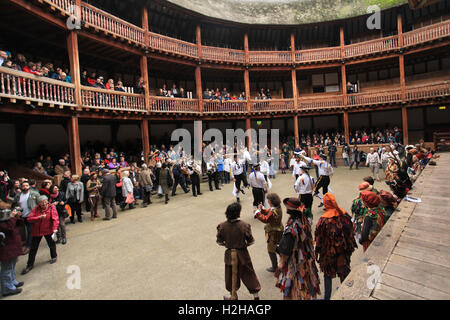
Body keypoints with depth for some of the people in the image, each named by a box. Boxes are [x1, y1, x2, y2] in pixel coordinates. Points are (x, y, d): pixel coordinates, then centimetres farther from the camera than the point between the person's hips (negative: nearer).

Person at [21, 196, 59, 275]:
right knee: (33, 248, 10)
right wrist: (39, 217, -26)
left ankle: (54, 257, 39)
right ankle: (30, 265, 25)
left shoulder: (52, 207, -13)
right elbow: (29, 218, -9)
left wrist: (55, 228, -30)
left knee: (51, 244, 13)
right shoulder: (36, 209, -5)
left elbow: (55, 219, -20)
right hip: (37, 231, 2)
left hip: (48, 230, -2)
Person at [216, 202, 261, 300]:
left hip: (229, 254, 1)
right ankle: (255, 295, 36)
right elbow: (251, 241, -11)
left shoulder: (222, 226, -17)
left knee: (231, 275, 22)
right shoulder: (244, 225, -22)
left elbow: (219, 242, -5)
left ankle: (233, 296, 41)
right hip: (242, 254, -1)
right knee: (248, 274, 20)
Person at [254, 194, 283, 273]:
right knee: (275, 248, 26)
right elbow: (268, 212, 7)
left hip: (273, 233, -10)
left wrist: (258, 212, -23)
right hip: (278, 230, 10)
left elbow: (265, 219, -29)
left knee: (271, 250, 6)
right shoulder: (277, 207, 1)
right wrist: (262, 209, -10)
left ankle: (274, 267, 21)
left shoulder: (274, 211, -30)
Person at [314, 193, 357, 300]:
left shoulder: (323, 220, -25)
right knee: (344, 271, 24)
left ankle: (327, 296, 28)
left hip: (328, 252, -4)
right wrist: (351, 246, 16)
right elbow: (350, 232, 1)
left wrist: (317, 251, -2)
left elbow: (319, 238, -15)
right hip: (343, 251, 4)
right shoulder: (345, 215, -12)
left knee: (328, 274, 15)